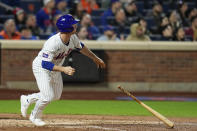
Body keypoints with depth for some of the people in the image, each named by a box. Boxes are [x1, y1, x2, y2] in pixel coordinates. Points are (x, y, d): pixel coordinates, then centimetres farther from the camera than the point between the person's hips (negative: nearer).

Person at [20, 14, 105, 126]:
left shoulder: (73, 38, -15)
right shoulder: (53, 43, -38)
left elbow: (80, 47, 7)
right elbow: (45, 64, -38)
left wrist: (95, 58, 16)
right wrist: (63, 69, -47)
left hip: (55, 68, 8)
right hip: (41, 68, -8)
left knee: (56, 96, 16)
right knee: (48, 96, -12)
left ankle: (27, 100, 34)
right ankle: (35, 117, 16)